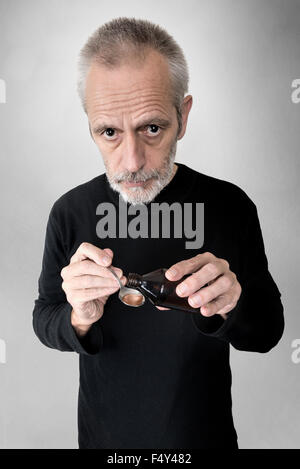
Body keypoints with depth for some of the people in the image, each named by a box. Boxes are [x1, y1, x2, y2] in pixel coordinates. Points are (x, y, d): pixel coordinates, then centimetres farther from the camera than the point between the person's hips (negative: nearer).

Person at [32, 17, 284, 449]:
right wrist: (78, 320, -26)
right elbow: (44, 322, -5)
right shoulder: (70, 212, -13)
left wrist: (229, 308, -31)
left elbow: (268, 332, -10)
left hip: (204, 431, 0)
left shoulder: (230, 206, -17)